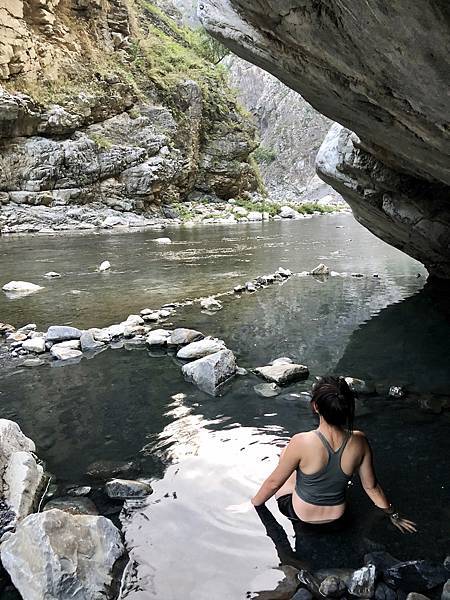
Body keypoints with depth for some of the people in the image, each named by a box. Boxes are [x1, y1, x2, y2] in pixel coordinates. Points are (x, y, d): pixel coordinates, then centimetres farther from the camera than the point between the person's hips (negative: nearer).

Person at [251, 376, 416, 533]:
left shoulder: (301, 443, -33)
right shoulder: (359, 441, -22)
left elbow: (274, 482, -18)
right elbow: (371, 486, -7)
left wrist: (255, 503, 2)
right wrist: (393, 515, 12)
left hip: (301, 513, -3)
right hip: (336, 515, 3)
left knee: (286, 451, 19)